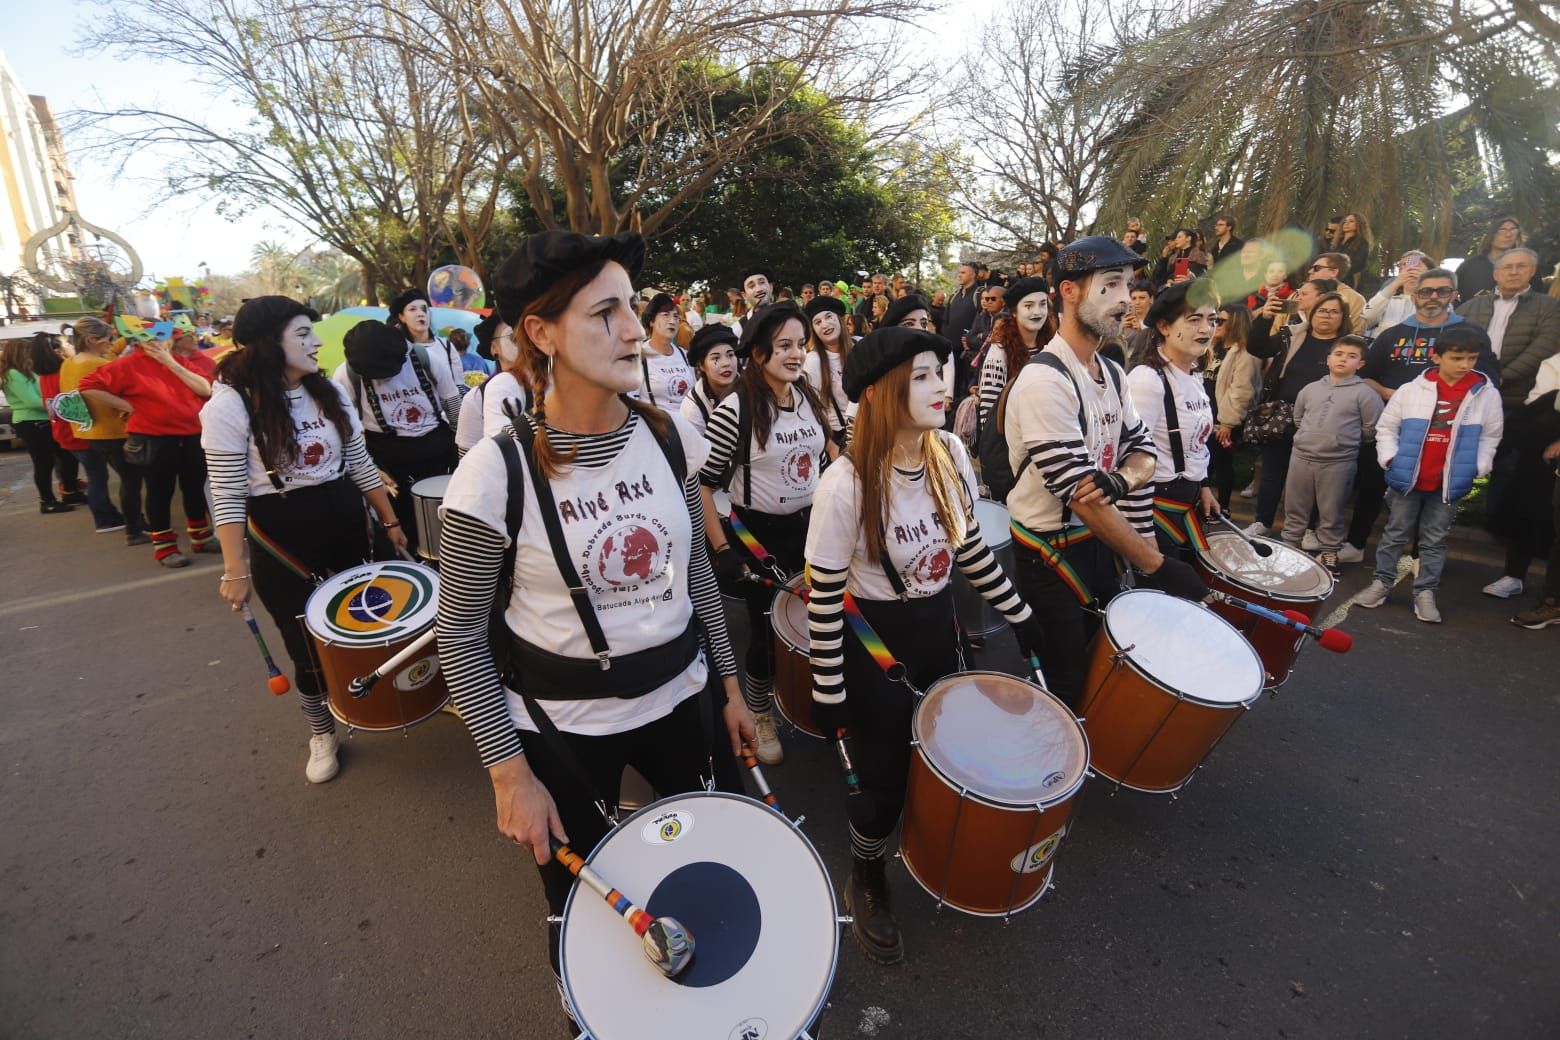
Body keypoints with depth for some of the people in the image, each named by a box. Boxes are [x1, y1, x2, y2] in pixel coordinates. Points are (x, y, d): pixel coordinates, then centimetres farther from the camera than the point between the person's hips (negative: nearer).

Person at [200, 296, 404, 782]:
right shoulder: (230, 404, -14)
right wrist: (235, 570, -13)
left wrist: (390, 521, 9)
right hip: (280, 536, -4)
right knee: (309, 645, 8)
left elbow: (360, 463, 9)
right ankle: (321, 733, 31)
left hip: (347, 523, 4)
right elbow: (227, 494, -13)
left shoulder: (330, 391, 2)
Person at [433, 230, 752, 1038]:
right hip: (562, 724, -4)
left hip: (678, 695, 4)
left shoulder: (669, 436, -8)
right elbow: (461, 637, -10)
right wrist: (509, 773, -10)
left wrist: (729, 687, 9)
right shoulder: (496, 472, -21)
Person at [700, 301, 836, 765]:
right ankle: (760, 718, 34)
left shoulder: (809, 396, -1)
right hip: (761, 534, -5)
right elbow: (701, 486, -17)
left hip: (811, 524, 6)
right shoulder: (735, 410, -19)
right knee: (768, 631, 7)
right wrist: (722, 550, -19)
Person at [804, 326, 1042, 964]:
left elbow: (969, 547, 7)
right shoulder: (845, 485, -26)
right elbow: (823, 596, -18)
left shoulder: (951, 454, -7)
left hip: (938, 626, 6)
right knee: (883, 780, 8)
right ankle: (866, 880, 41)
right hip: (872, 641, -6)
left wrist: (1018, 614, 12)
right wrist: (829, 692, -13)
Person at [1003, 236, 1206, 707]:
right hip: (1050, 552, -8)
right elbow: (1077, 493, -26)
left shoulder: (1112, 373, 6)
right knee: (1063, 690, 7)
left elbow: (1143, 448, 6)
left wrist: (1122, 478, -19)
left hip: (1099, 540, 8)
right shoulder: (1045, 379, -23)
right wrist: (1155, 564, -23)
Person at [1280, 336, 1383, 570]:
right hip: (1301, 456, 3)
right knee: (1294, 509, 12)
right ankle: (1289, 545, 25)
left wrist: (1345, 441, 4)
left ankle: (1329, 553, 20)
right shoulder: (1310, 389, 6)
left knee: (1331, 512, 7)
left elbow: (1371, 430, -2)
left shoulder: (1365, 393, -4)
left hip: (1339, 462, -3)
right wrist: (1312, 438, 13)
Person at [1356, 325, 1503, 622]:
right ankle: (1381, 582, 21)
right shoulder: (1411, 389, -5)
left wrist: (1478, 468, -4)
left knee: (1434, 540, 10)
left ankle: (1425, 592, 17)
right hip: (1406, 478, -1)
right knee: (1395, 534, 11)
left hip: (1451, 483, 1)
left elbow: (1490, 436, 7)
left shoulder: (1487, 394, -1)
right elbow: (1386, 427, 3)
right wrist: (1389, 458, -7)